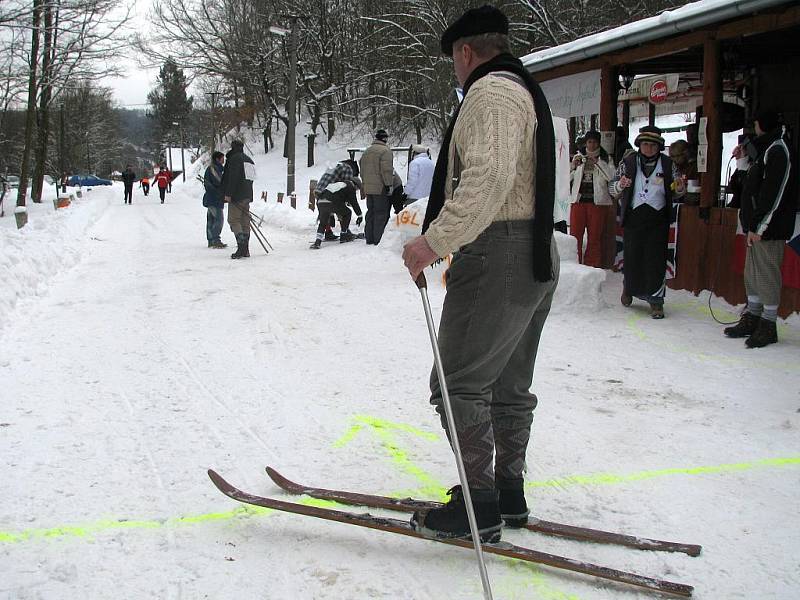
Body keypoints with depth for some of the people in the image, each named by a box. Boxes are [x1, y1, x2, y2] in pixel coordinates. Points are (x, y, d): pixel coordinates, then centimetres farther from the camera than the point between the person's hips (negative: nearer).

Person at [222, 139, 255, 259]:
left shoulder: (234, 158, -7)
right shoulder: (249, 160, 20)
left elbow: (232, 178, -17)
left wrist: (228, 194, -17)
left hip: (237, 195, -8)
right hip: (247, 195, 8)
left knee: (234, 220, -8)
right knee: (245, 221, 8)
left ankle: (242, 246, -21)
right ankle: (245, 249, 7)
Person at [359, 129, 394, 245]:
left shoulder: (366, 151, 16)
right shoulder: (385, 150, -11)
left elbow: (362, 170, 21)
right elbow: (386, 170, -18)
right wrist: (388, 184, -14)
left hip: (368, 188, 8)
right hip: (381, 188, -8)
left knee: (371, 212, 14)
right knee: (381, 213, -4)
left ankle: (369, 238, 17)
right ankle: (378, 239, -7)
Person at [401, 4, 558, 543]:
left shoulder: (491, 91, -12)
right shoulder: (529, 92, 21)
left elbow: (488, 177, -28)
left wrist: (436, 241, -28)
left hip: (497, 255, -11)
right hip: (538, 256, 11)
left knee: (460, 382, -4)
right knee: (509, 384, 17)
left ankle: (479, 504, 1)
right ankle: (509, 493, 27)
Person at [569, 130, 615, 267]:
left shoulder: (606, 158, 8)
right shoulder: (578, 157, 14)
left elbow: (612, 176, -7)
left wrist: (597, 162, -13)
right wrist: (573, 165, -10)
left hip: (597, 202, -1)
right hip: (578, 200, 1)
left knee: (595, 237, 1)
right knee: (575, 235, -3)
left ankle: (592, 267, 8)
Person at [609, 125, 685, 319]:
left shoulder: (668, 164, 5)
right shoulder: (628, 162, 3)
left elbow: (676, 193, 15)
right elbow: (612, 189, 6)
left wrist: (680, 189, -8)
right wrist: (620, 185, -16)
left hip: (657, 219, 0)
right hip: (633, 217, 0)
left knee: (656, 259, -5)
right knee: (632, 257, 3)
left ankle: (656, 301, 4)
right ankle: (629, 289, 32)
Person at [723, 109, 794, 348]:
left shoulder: (777, 150, -14)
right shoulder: (766, 149, 16)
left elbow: (773, 192, -20)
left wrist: (758, 225, -21)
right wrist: (745, 157, 20)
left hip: (768, 229, -10)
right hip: (757, 227, 10)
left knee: (767, 274, -5)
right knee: (752, 274, 15)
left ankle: (768, 326, 2)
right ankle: (751, 319, 24)